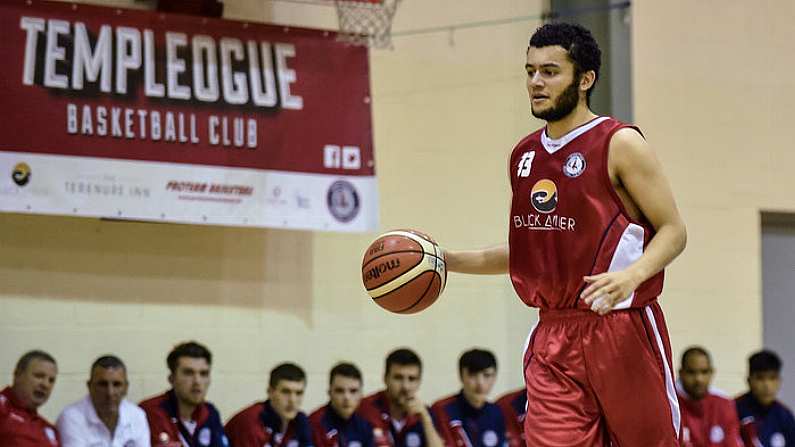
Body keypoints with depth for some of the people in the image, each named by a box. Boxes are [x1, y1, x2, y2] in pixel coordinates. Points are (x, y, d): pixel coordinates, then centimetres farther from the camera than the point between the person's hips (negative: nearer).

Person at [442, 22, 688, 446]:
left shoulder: (620, 144, -6)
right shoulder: (524, 155, 13)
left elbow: (672, 231, -8)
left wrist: (631, 275, -27)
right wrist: (450, 261, 14)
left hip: (622, 331, -5)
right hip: (552, 336, 5)